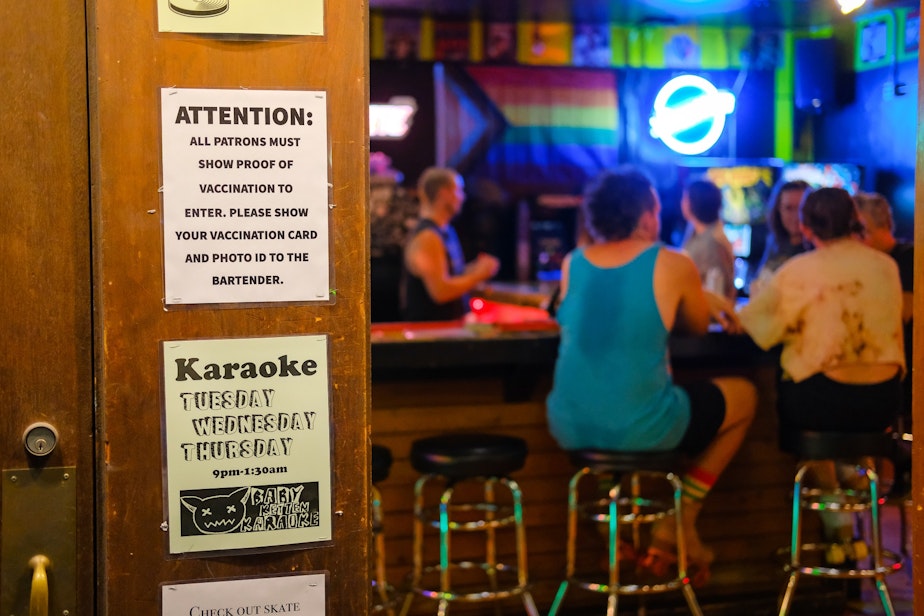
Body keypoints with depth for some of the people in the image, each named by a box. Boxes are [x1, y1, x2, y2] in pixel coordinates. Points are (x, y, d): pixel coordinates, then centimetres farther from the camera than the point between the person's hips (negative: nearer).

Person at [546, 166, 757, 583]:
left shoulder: (572, 263, 7)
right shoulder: (673, 266, -6)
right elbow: (698, 327, 10)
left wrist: (705, 300, 30)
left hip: (570, 429, 5)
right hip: (641, 430, -5)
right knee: (743, 395, 22)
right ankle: (679, 525, 23)